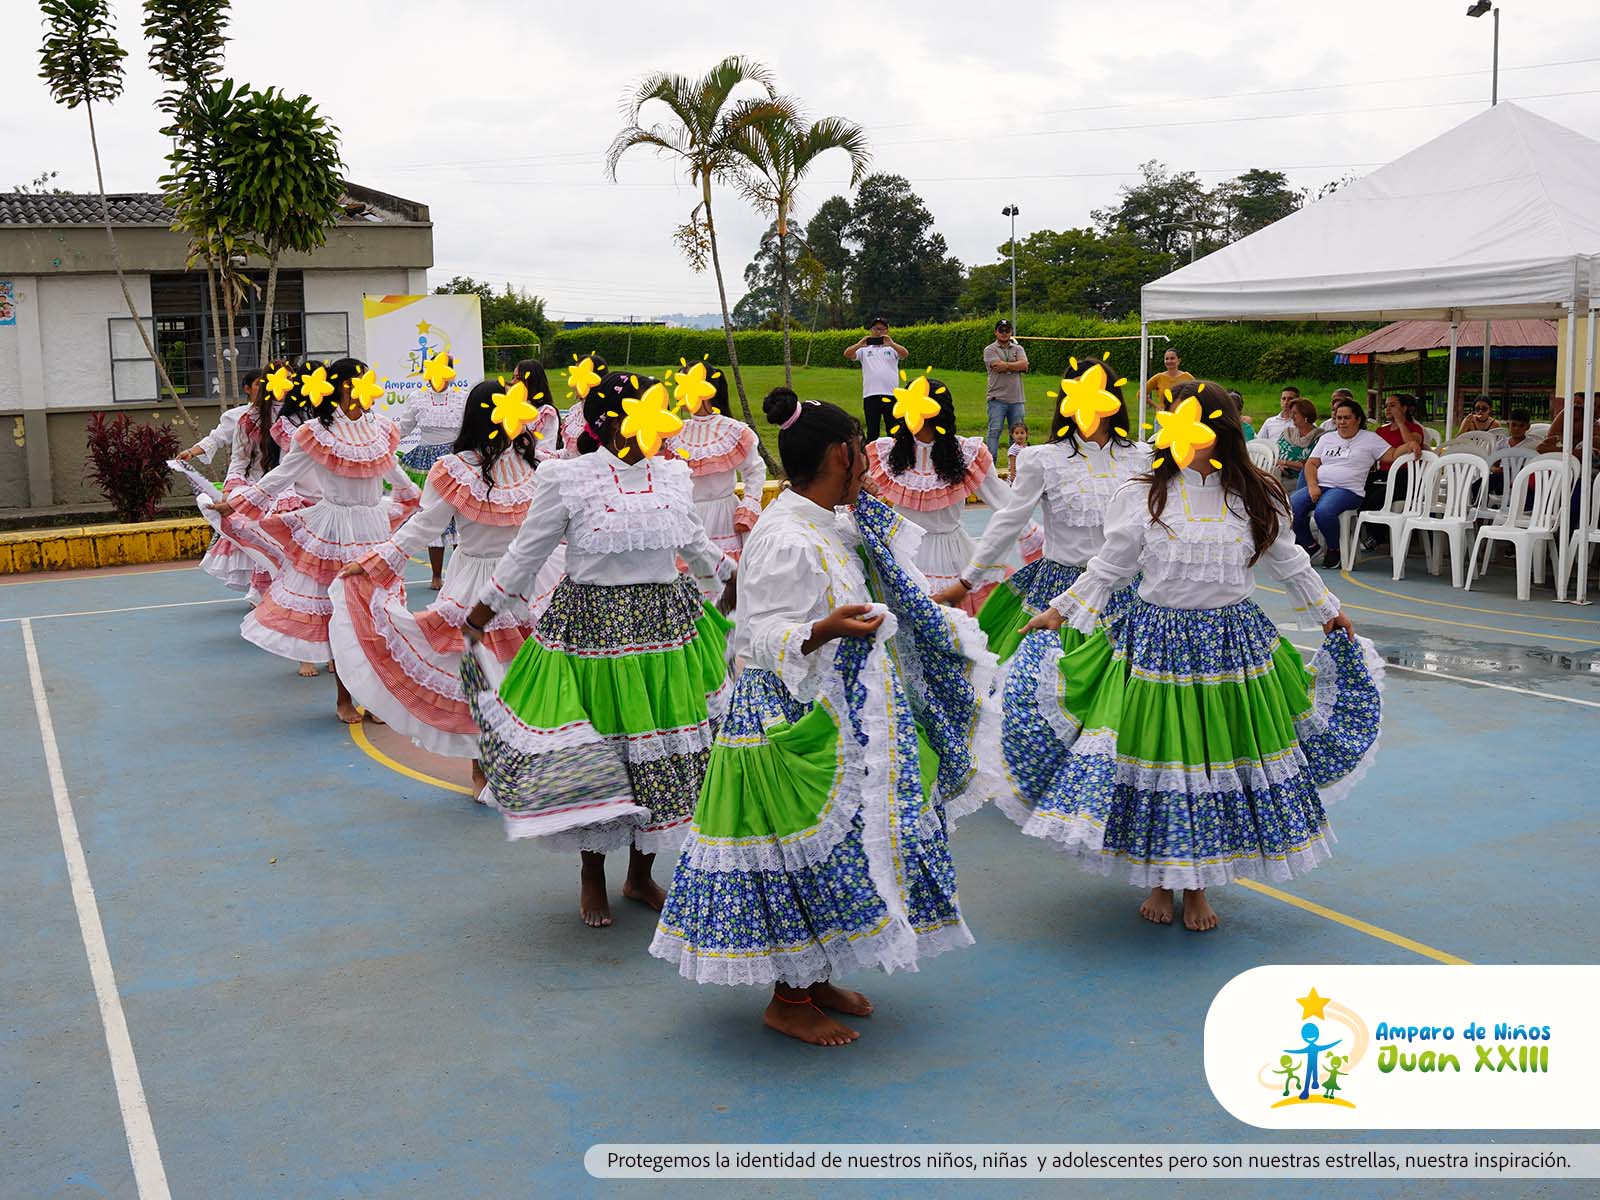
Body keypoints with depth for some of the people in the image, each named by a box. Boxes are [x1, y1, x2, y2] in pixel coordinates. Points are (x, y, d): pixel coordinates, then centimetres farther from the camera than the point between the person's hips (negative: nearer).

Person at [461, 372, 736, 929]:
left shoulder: (674, 474, 5)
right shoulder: (565, 478, -8)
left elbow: (694, 542, 22)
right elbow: (526, 554, 0)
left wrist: (737, 578, 30)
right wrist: (475, 622, 2)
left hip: (666, 627, 4)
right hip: (592, 627, -4)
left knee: (663, 753, 9)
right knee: (591, 754, 4)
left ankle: (641, 874, 29)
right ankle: (591, 877, 27)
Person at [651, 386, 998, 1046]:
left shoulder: (832, 525, 9)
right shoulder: (785, 541, -21)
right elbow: (763, 639, -25)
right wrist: (825, 630, -40)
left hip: (842, 721, 10)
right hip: (795, 725, -10)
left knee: (829, 850, 16)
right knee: (804, 852, -2)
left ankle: (815, 978, 30)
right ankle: (787, 1001, 13)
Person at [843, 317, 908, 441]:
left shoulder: (893, 347, 12)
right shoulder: (864, 349, 13)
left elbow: (904, 353, -8)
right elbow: (847, 354, -3)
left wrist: (891, 343, -27)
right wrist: (860, 344, -22)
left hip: (891, 395, 0)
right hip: (870, 395, 1)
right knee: (872, 432, 6)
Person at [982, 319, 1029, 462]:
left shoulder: (1018, 348, 14)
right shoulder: (990, 350, 4)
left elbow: (1024, 365, -4)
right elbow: (998, 367, -13)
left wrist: (1006, 365, -9)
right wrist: (1016, 366, -3)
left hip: (1016, 399, 4)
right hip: (997, 398, -4)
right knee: (994, 431, -9)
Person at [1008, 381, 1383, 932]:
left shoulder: (1255, 497, 3)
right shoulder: (1142, 495, -2)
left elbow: (1289, 563, 17)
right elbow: (1109, 567, 6)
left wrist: (1329, 612, 23)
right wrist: (1060, 611, 3)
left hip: (1231, 646, 2)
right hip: (1156, 643, -1)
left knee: (1221, 760, 7)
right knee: (1156, 756, 3)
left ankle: (1197, 884, 26)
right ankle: (1160, 879, 25)